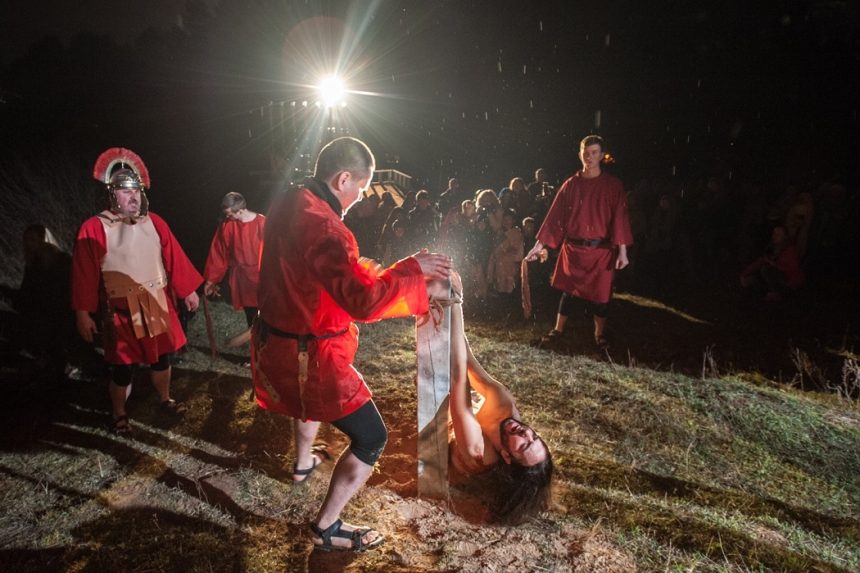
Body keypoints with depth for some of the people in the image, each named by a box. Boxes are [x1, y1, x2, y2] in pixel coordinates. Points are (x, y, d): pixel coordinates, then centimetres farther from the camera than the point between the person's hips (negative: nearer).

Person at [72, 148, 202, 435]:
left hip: (157, 306, 4)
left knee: (161, 357, 17)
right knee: (123, 368, 6)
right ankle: (119, 414, 28)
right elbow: (84, 273, -11)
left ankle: (165, 400, 39)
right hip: (121, 311, -4)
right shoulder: (95, 228, -11)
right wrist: (83, 313, -12)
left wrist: (188, 290, 9)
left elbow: (174, 257, 7)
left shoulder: (154, 222, 2)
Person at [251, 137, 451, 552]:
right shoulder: (321, 225, -28)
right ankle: (326, 528, 17)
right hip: (308, 355, -10)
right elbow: (364, 302, -33)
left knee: (313, 400, 40)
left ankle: (303, 464, 62)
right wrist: (412, 268, -21)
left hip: (276, 341, 10)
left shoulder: (287, 204, 3)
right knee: (372, 439, 3)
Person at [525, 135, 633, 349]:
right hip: (573, 248, 2)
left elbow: (619, 218, -6)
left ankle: (600, 332, 26)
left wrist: (622, 250, -14)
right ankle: (558, 330, 23)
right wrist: (539, 244, -2)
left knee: (600, 292, 6)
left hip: (601, 249, -1)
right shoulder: (570, 184, 3)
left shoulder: (613, 185, -2)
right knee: (568, 290, 8)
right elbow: (555, 215, 2)